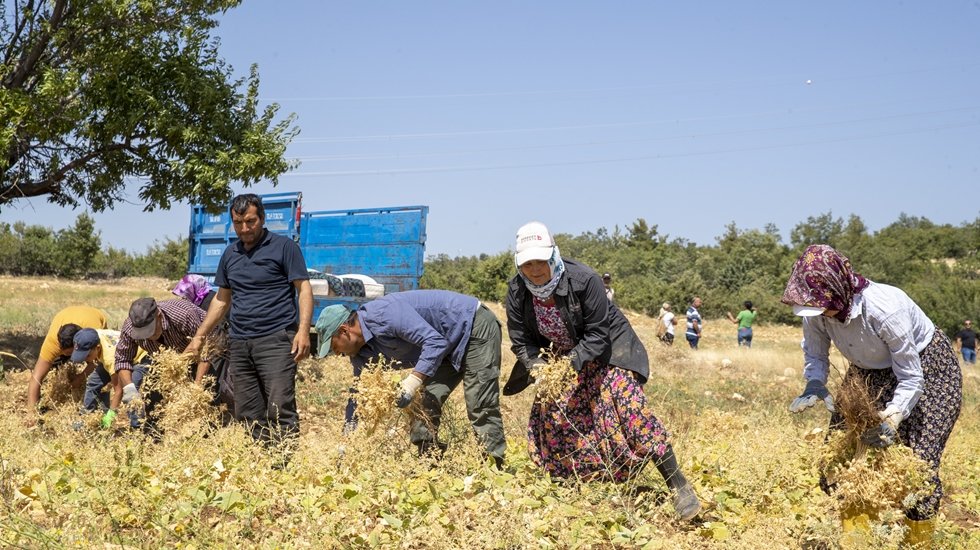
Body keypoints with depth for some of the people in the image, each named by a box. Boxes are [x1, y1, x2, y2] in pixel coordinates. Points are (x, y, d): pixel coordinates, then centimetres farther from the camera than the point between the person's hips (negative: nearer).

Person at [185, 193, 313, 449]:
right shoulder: (230, 254, 17)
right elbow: (222, 299, 25)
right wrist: (200, 337, 23)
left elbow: (304, 289, -4)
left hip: (275, 339, -6)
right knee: (247, 415, 4)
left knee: (280, 409, -14)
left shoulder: (283, 246, 0)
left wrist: (303, 331, -16)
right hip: (239, 343, 6)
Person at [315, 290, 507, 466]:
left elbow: (435, 342, -32)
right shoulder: (363, 352, 2)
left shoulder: (384, 314, -28)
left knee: (480, 408, -15)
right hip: (451, 345, 9)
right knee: (425, 403, 1)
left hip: (476, 328, -9)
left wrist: (413, 381, -37)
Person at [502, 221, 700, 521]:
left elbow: (598, 334, -25)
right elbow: (520, 339, -9)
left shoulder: (583, 279, -29)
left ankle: (678, 486, -20)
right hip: (563, 357, 6)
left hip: (607, 347, -6)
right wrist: (536, 365, -28)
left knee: (626, 401, -23)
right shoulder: (517, 290, -15)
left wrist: (571, 363, -38)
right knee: (547, 415, 0)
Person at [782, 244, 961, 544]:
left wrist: (891, 419, -44)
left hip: (926, 367, -6)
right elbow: (815, 354, -5)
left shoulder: (884, 310, -38)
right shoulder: (815, 312, -23)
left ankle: (920, 540, 4)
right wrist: (814, 383, -27)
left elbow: (911, 380, -29)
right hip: (872, 370, 6)